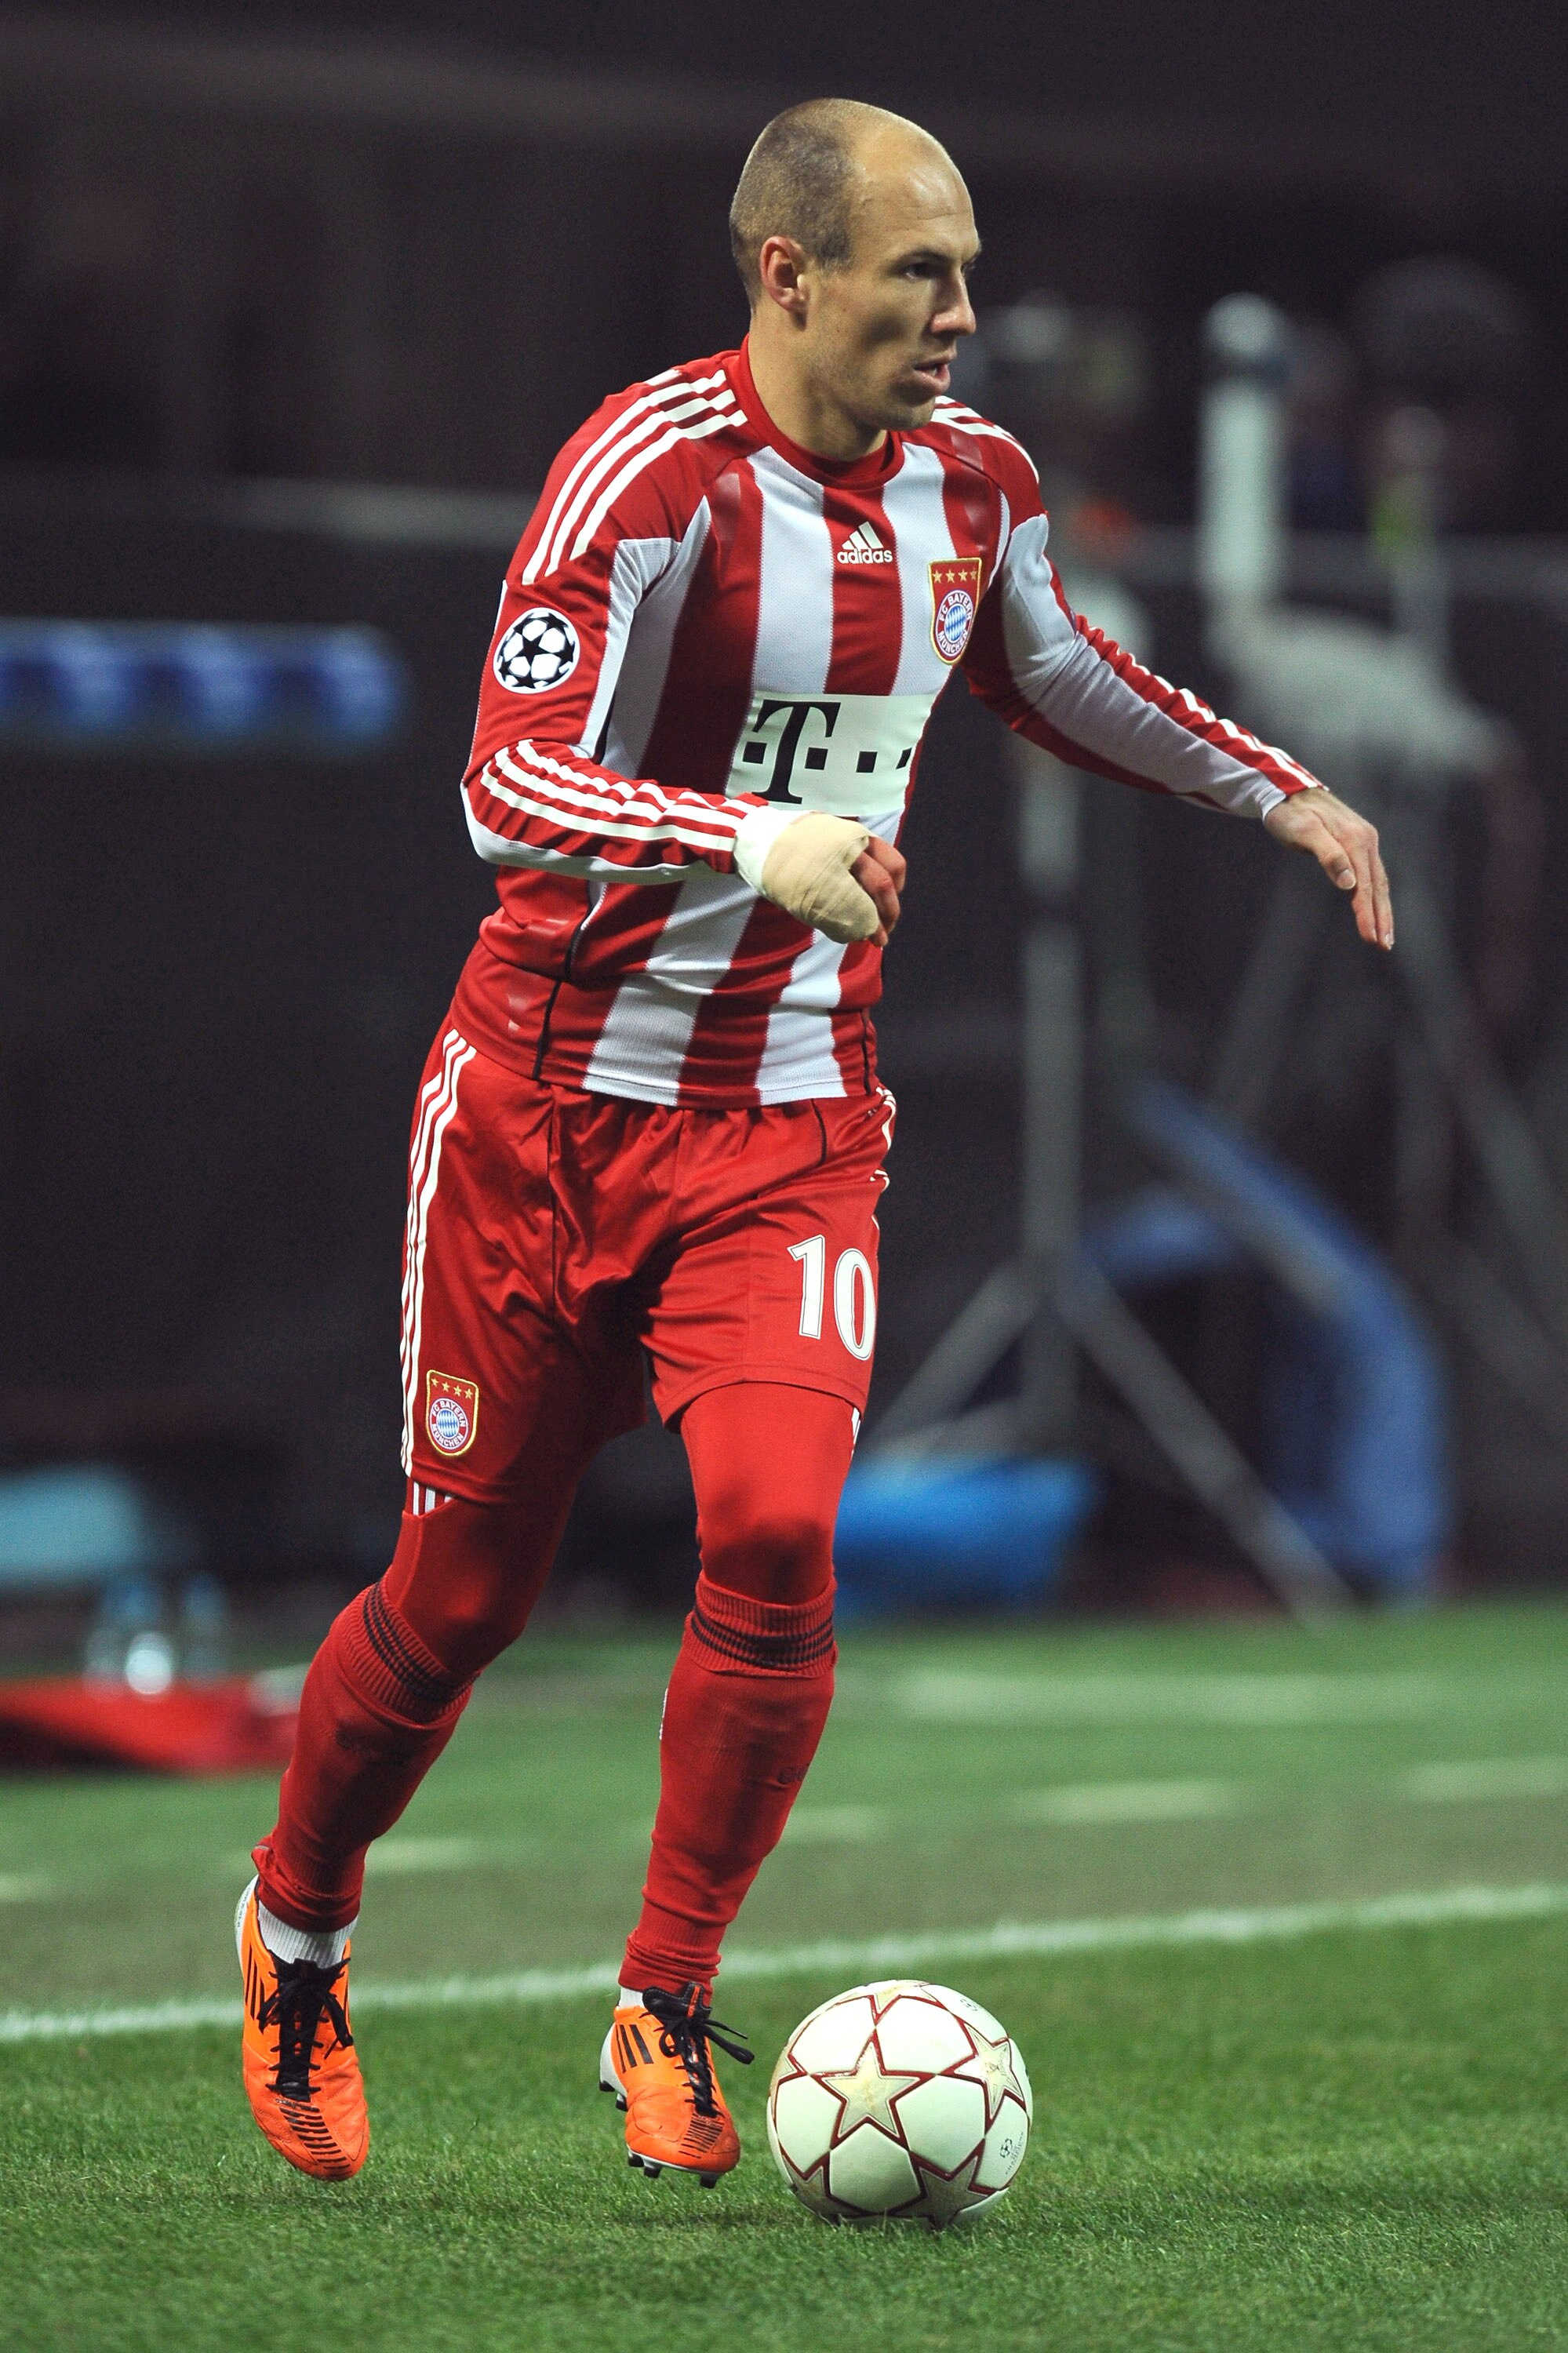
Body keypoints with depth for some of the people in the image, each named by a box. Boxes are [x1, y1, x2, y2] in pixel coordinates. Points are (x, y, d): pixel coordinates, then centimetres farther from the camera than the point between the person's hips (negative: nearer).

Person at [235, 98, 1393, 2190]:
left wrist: (1278, 790, 24)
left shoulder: (970, 482, 2)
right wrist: (757, 842, -43)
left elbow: (1050, 674, 25)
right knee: (467, 1586, 5)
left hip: (796, 1115, 4)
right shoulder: (650, 471, -19)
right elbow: (513, 790, -28)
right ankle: (296, 1934, 33)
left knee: (778, 1529, -19)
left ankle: (667, 2010, -3)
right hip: (556, 1101, -4)